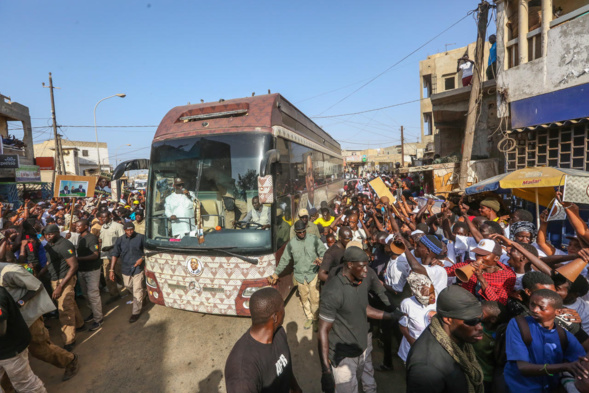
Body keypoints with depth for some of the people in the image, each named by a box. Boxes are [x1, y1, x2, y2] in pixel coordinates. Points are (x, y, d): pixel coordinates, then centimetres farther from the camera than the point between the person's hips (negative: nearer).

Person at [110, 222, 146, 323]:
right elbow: (115, 254, 3)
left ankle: (136, 312, 11)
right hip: (126, 269, 4)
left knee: (137, 291, -3)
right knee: (128, 286, 20)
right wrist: (112, 269, 0)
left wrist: (142, 258, -16)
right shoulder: (120, 240, 2)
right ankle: (143, 298, 47)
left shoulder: (141, 237, -6)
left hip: (138, 268, -4)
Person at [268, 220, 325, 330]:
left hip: (313, 274, -2)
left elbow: (323, 252, -4)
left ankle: (315, 319, 23)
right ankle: (309, 318, 35)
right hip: (300, 276, 2)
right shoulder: (291, 244, 2)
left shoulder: (314, 240, -4)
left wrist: (321, 259, -28)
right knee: (304, 298, 13)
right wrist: (276, 274, 8)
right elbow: (284, 260, 7)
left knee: (315, 299, 0)